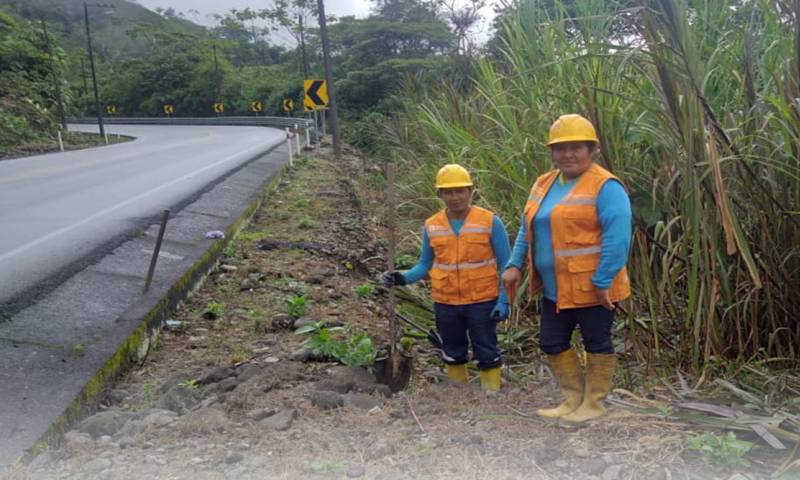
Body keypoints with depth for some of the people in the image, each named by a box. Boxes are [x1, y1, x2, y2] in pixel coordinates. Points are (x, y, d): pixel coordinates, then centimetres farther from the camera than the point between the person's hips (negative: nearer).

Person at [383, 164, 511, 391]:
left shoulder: (490, 222, -7)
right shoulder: (431, 226, 0)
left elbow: (506, 264, -5)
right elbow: (425, 264, 7)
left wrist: (504, 300, -11)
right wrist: (404, 277, -11)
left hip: (482, 301, -3)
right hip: (445, 303, 3)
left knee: (487, 353, 6)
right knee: (453, 354, 17)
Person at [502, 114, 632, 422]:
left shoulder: (605, 186, -15)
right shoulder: (543, 184, 9)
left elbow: (617, 238, -22)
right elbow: (527, 229, 15)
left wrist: (602, 283, -23)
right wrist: (515, 264, 6)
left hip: (592, 287, -8)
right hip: (555, 288, 8)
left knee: (597, 344, 9)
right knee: (552, 343, 15)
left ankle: (593, 404, 26)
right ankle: (574, 398, 32)